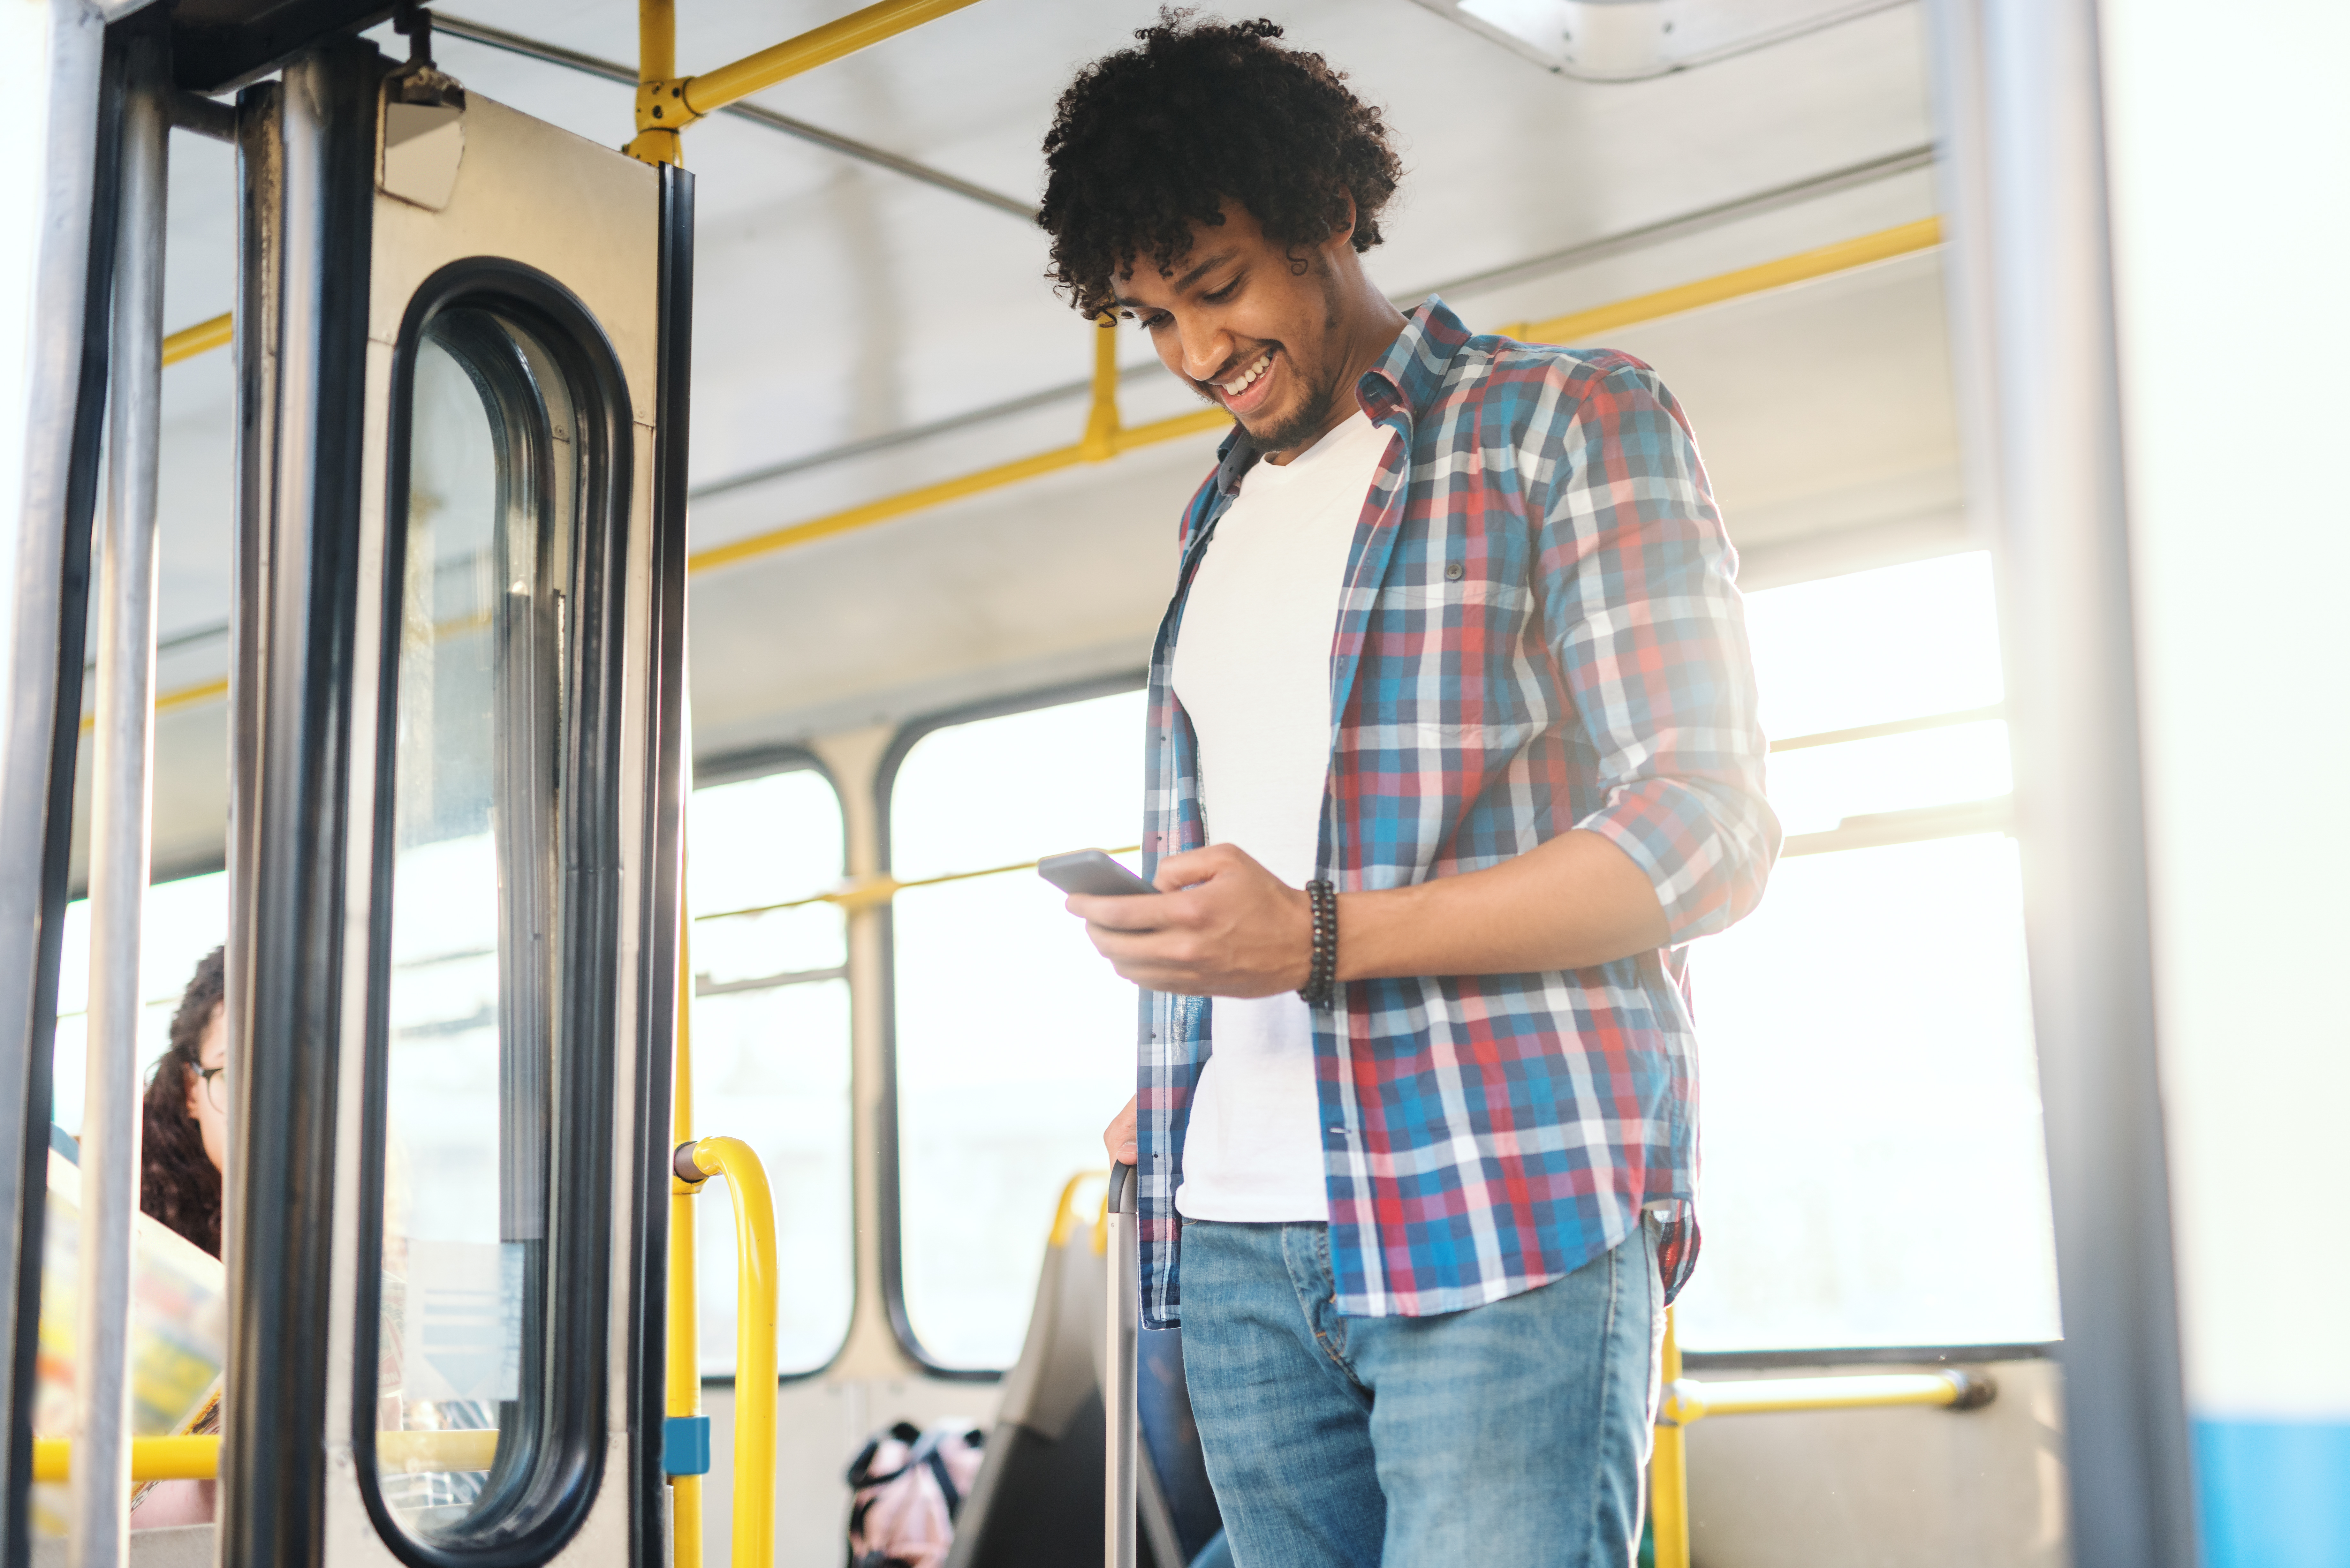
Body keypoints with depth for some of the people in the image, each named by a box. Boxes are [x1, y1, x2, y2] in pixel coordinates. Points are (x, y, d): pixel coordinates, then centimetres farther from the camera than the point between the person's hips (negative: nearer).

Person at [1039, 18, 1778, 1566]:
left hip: (1511, 1216, -6)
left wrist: (1322, 941, -16)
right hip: (1241, 1234, 6)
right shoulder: (1222, 516, 23)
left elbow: (1706, 834, -7)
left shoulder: (1573, 421, 2)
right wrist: (1160, 1100, 9)